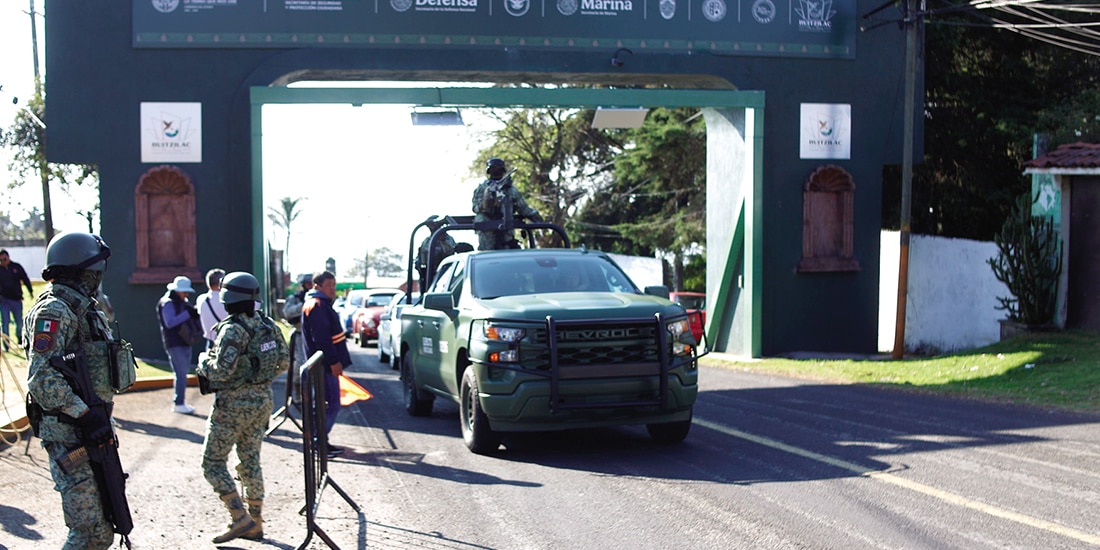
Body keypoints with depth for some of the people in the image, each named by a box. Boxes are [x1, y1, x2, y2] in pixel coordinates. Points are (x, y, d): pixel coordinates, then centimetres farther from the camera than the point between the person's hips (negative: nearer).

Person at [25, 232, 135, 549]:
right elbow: (41, 378, -22)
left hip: (94, 434, 10)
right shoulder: (53, 312, -13)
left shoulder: (82, 309, 18)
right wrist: (85, 414, -24)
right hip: (70, 436, -10)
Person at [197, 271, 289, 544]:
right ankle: (256, 523, 20)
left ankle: (240, 518, -7)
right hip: (262, 401, 8)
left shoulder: (233, 329, -19)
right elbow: (284, 362, 10)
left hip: (234, 404, -8)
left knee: (213, 463, 2)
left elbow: (221, 371, -24)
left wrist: (203, 361, -4)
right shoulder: (267, 324, 4)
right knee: (251, 462, 16)